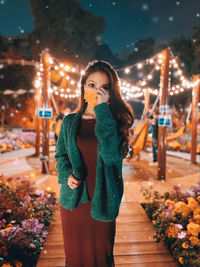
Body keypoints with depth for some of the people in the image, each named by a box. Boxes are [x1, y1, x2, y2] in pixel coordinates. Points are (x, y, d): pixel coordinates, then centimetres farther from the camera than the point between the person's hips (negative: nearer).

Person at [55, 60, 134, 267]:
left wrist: (103, 109, -22)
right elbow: (61, 154, 11)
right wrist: (67, 175, -11)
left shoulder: (115, 121, -5)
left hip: (101, 201, -2)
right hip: (73, 199, 2)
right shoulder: (70, 121, 2)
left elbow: (113, 155, -23)